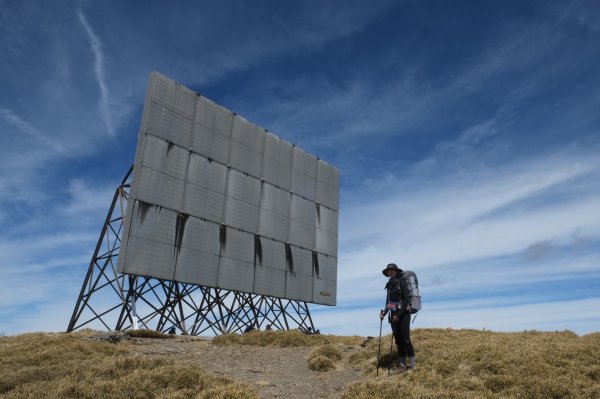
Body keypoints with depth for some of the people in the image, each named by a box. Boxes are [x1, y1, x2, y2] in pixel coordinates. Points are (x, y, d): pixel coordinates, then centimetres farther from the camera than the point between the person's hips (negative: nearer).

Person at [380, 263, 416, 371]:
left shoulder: (401, 283, -7)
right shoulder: (389, 285, 15)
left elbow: (406, 300, -13)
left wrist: (398, 314, -18)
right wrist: (384, 313, 8)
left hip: (403, 314, -7)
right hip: (394, 315, 7)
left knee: (405, 339, -11)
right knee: (398, 340, 5)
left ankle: (412, 362, -6)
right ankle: (402, 364, 9)